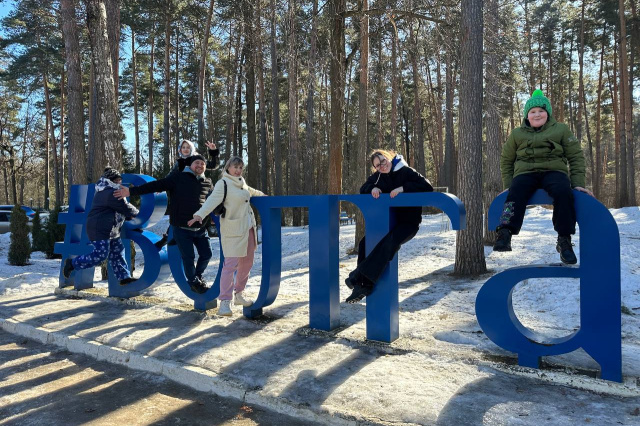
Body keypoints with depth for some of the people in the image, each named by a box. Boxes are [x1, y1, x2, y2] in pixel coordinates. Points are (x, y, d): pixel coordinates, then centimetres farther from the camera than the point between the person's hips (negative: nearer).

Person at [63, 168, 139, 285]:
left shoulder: (105, 191, 18)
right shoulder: (111, 193, -17)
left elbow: (120, 210, 20)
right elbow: (126, 208, -13)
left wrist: (129, 216, 6)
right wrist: (137, 213, 5)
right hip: (100, 229, -12)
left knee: (117, 252, 10)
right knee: (100, 255, -10)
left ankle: (124, 277, 14)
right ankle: (72, 264, 5)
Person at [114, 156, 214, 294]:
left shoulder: (208, 183, 9)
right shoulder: (178, 178, -3)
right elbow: (156, 185, -7)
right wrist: (131, 191, -12)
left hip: (201, 229, 4)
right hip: (182, 228, -4)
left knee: (206, 254, 11)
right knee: (188, 257, 3)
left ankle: (198, 276, 38)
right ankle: (194, 282, 26)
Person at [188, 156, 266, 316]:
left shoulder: (241, 183, 15)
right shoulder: (223, 183, -9)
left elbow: (250, 191, 38)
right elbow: (213, 199, -25)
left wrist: (261, 194, 56)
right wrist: (200, 214, -40)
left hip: (248, 228, 9)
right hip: (233, 231, -8)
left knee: (247, 263, 12)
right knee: (230, 264, -13)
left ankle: (238, 294, 27)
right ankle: (225, 302, -9)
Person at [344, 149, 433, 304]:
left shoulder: (406, 172, -11)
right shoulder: (378, 176, 6)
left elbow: (427, 187, -20)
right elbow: (363, 189, 10)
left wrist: (403, 188, -30)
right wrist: (372, 188, -13)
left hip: (408, 222, -6)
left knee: (390, 242, -34)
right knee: (364, 243, -11)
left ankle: (358, 276, -34)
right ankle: (365, 286, -10)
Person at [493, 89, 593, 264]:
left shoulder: (561, 130, 14)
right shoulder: (517, 134, 17)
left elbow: (576, 157, 13)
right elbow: (506, 161, 20)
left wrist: (578, 183, 2)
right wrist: (508, 185, 8)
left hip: (554, 171, 0)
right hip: (525, 173, 1)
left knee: (563, 192, -36)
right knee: (516, 193, -36)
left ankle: (564, 239, -29)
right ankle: (505, 233, -52)